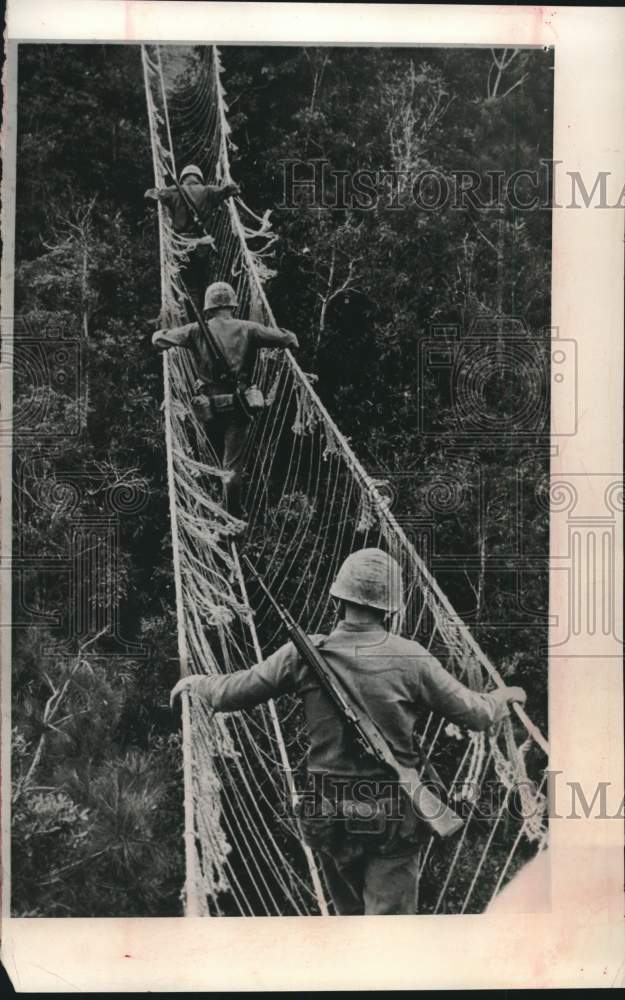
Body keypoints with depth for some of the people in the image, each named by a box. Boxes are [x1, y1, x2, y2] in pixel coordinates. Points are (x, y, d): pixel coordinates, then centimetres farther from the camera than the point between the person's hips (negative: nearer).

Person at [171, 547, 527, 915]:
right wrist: (503, 696, 20)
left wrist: (196, 682, 20)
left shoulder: (306, 655, -8)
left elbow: (231, 693, -1)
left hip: (329, 813, 3)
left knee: (351, 912, 24)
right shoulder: (410, 658, -12)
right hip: (394, 814, -2)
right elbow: (476, 714, -2)